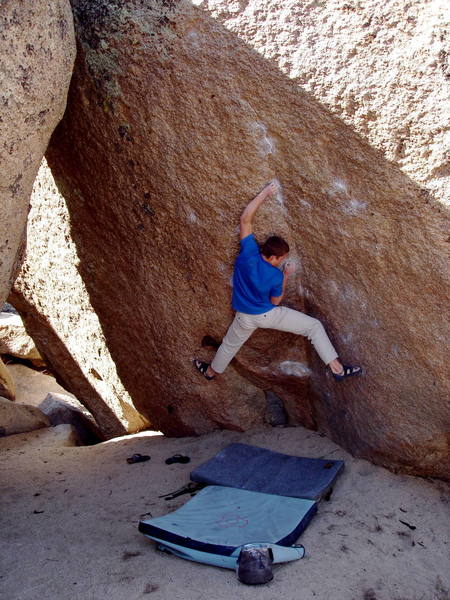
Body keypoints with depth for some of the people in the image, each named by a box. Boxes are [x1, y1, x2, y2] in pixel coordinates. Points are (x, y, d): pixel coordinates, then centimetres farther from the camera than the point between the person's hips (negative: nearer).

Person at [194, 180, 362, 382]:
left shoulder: (249, 253, -24)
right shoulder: (276, 276, -24)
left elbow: (245, 219, -21)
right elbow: (275, 301, -6)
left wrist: (264, 193, -19)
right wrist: (286, 276, -1)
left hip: (245, 318, 3)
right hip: (269, 315, -3)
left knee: (230, 344, 29)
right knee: (315, 327, 1)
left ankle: (210, 372, 51)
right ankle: (337, 368, -4)